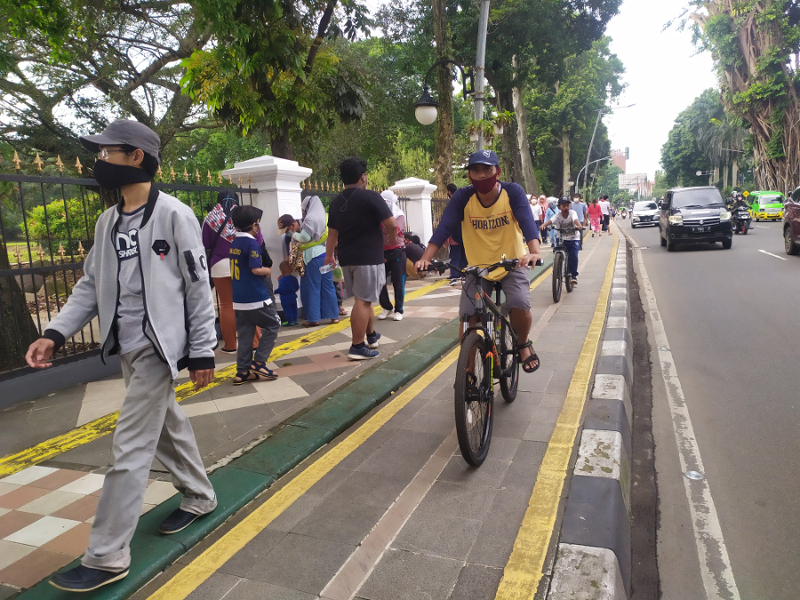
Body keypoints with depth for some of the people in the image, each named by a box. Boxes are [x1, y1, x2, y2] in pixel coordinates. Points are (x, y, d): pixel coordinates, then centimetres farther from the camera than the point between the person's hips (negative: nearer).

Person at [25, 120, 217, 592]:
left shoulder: (174, 215, -11)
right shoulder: (108, 220, 11)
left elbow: (198, 287, -11)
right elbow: (92, 284, 12)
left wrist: (203, 351, -11)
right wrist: (56, 333, 0)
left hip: (158, 349, -7)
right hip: (127, 350, 8)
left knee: (130, 450, -4)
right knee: (168, 427, 19)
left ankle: (107, 557, 8)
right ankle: (200, 497, 39)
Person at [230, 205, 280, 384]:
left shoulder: (234, 243, 12)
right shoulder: (252, 243, -14)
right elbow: (256, 269, -22)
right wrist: (269, 271, -3)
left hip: (239, 298, 8)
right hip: (256, 297, -8)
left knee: (245, 333, 11)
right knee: (273, 325, 8)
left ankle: (243, 371, 11)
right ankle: (258, 363, 2)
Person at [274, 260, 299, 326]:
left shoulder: (282, 279, -18)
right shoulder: (294, 278, 3)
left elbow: (281, 289, -22)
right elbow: (297, 287, 10)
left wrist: (275, 291, -8)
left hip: (285, 299, -7)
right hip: (293, 297, 7)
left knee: (287, 310, 1)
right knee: (294, 309, 17)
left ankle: (290, 322, 4)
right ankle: (295, 320, 25)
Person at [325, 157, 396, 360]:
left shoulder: (336, 202, 10)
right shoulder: (370, 196, -10)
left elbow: (332, 231, 18)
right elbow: (391, 223, -14)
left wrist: (329, 254, 31)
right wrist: (392, 237, 7)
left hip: (347, 257, 7)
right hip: (368, 256, -7)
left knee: (364, 298, 20)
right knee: (363, 300, -5)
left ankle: (371, 335, 31)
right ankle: (357, 347, -4)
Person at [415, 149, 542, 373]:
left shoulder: (513, 192, -15)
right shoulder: (462, 197, -12)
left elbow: (528, 223, -26)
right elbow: (444, 228, -21)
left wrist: (534, 252, -45)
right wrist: (425, 258, -35)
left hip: (511, 266, -1)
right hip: (477, 269, 2)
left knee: (520, 305, -25)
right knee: (467, 318, -10)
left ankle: (523, 344, 10)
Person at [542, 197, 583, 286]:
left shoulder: (572, 213, -10)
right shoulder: (558, 214, -7)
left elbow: (575, 219, -30)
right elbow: (551, 220, -23)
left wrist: (579, 225, -52)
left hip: (574, 239, -2)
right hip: (562, 239, 2)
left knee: (573, 256, -16)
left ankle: (574, 275, -2)